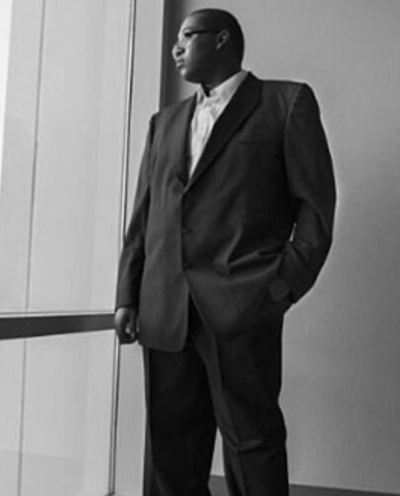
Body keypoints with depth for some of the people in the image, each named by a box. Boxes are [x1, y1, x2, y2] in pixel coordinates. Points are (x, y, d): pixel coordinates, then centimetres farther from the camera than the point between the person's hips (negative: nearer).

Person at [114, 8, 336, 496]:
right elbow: (143, 215, 17)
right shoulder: (165, 121, 21)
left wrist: (285, 286, -8)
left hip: (241, 308, -4)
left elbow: (315, 203, 1)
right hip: (164, 311, 5)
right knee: (170, 450, 8)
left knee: (251, 445, 0)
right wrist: (128, 296, 8)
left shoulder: (288, 102, 7)